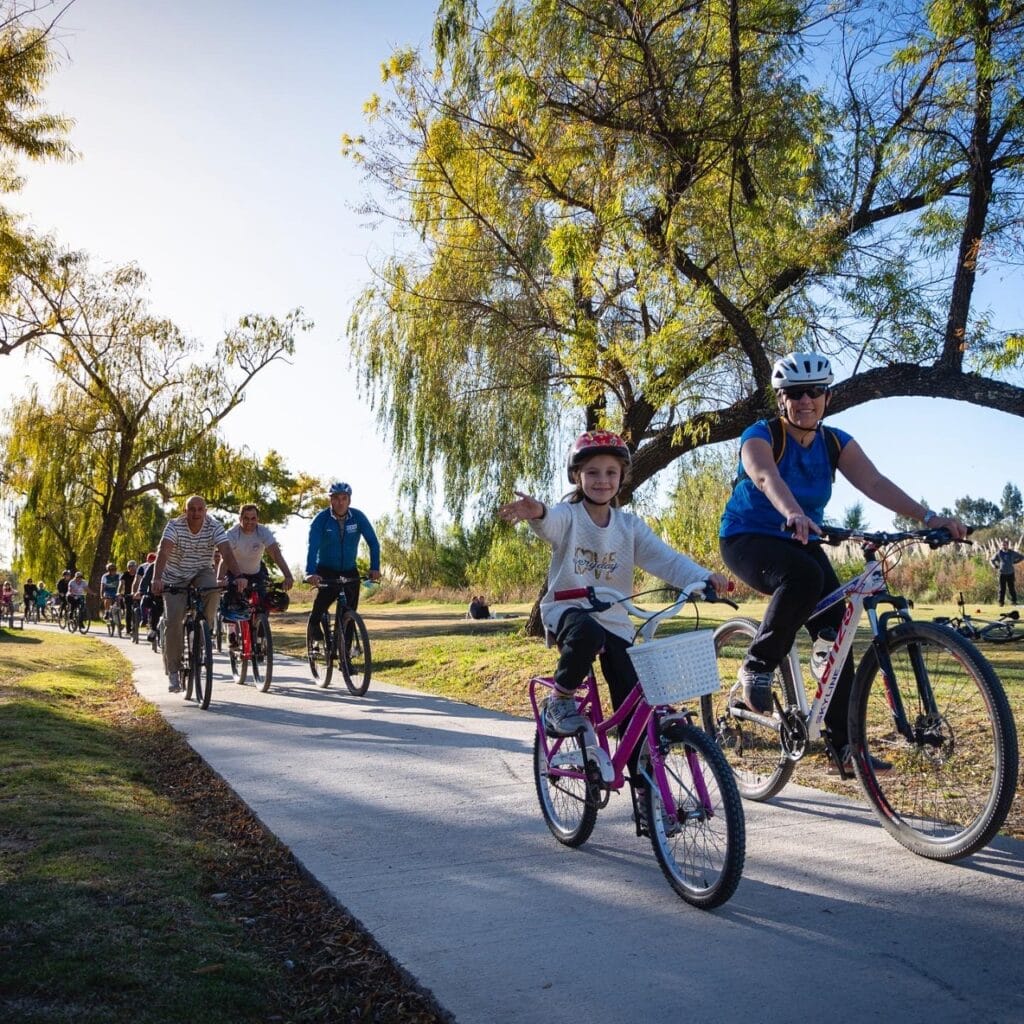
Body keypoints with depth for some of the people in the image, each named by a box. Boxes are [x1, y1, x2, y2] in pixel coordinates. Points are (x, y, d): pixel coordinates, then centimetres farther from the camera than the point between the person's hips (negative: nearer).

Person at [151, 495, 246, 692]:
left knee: (213, 591, -33)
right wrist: (157, 579, -50)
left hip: (202, 572, 1)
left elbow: (227, 553, -29)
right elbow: (163, 552, -33)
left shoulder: (214, 527, -16)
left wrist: (238, 577, -46)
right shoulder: (174, 526, -19)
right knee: (173, 621, -13)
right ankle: (173, 672, 0)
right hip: (176, 578, -1)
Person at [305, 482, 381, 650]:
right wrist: (310, 573, -42)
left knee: (350, 610, -5)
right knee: (326, 595, -26)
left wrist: (375, 568, -29)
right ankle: (314, 631, -6)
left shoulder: (358, 517, -12)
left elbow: (373, 542, -15)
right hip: (326, 569, -2)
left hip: (349, 569, 2)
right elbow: (312, 546, -27)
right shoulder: (321, 519, -17)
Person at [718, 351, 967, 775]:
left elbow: (874, 482, -17)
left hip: (801, 543, 5)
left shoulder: (836, 442, -2)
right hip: (747, 539, -5)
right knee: (804, 577, -37)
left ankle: (843, 746, 0)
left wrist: (929, 517, -33)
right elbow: (767, 478, -38)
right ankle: (757, 666, -17)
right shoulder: (760, 436, -16)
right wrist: (794, 515, -60)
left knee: (838, 632, -8)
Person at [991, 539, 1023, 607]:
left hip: (1010, 573, 0)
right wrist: (996, 566, 5)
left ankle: (1013, 601, 12)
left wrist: (1014, 562, 7)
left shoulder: (1012, 553, 1)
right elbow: (992, 560, 17)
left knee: (1012, 588, 2)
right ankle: (1001, 602, 7)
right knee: (1002, 589, 2)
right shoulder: (999, 553, 2)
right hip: (1002, 573, 0)